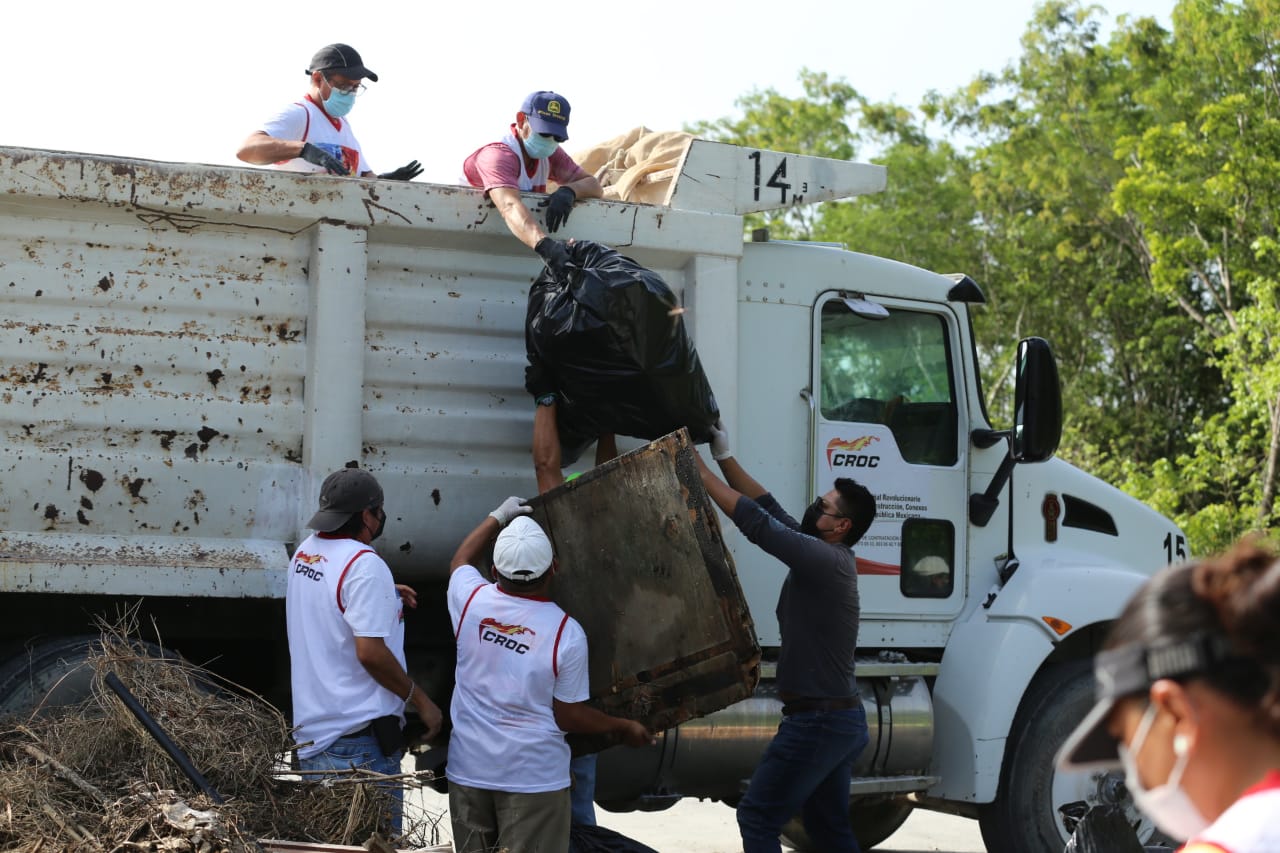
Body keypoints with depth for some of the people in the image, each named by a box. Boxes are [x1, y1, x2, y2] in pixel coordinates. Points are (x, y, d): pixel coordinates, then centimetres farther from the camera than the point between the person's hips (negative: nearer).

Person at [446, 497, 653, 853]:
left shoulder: (472, 600, -5)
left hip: (468, 770, 4)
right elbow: (569, 717, -7)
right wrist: (625, 728, 9)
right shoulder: (566, 633, -14)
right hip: (533, 777, -4)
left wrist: (497, 518, 32)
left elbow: (459, 562, 21)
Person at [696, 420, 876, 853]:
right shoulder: (825, 557, 10)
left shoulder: (825, 559, -18)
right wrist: (725, 458, 11)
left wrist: (698, 469, -16)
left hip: (817, 721, -10)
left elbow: (756, 522, -21)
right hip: (843, 719, 10)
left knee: (757, 817, -6)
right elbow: (770, 508, 15)